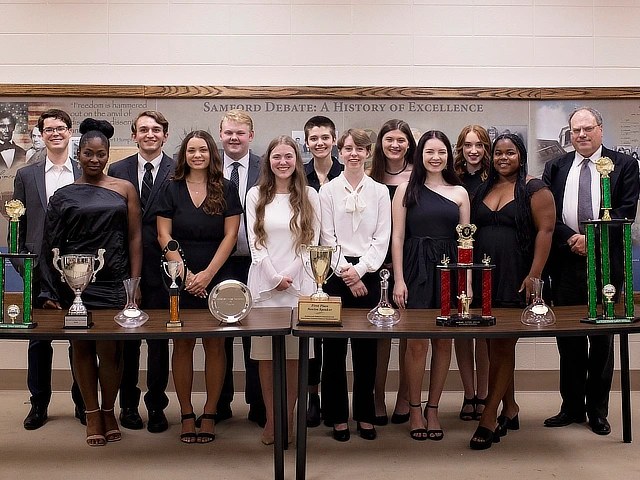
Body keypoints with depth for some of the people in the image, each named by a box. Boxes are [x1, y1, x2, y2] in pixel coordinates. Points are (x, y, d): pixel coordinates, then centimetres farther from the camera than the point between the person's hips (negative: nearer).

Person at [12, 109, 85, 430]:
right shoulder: (26, 175, 8)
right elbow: (18, 224, 8)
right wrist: (21, 264, -1)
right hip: (40, 269, 1)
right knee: (39, 339, 8)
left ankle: (83, 402, 19)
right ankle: (39, 403, 21)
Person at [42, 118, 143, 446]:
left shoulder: (124, 189, 6)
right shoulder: (63, 195, 7)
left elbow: (134, 237, 3)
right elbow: (52, 245, 6)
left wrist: (134, 283, -3)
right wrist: (50, 291, 1)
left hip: (114, 283, -1)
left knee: (110, 350, -1)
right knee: (82, 348, 5)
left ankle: (109, 411, 17)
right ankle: (92, 413, 18)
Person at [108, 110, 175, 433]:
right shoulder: (117, 170, 8)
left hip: (161, 266, -2)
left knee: (159, 338, 6)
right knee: (126, 337, 10)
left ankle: (156, 405, 18)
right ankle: (128, 403, 23)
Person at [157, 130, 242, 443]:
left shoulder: (226, 189, 4)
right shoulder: (172, 189, 5)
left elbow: (230, 235, 0)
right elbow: (164, 235, 2)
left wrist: (208, 273, -9)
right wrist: (185, 273, -8)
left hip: (216, 278, 0)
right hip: (180, 279, 1)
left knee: (215, 345, 1)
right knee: (182, 345, 3)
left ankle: (209, 415, 10)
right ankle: (186, 415, 12)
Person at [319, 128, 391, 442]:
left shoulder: (380, 192, 7)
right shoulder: (328, 191, 4)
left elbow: (382, 239, 2)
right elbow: (327, 238, 0)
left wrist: (359, 270, -10)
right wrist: (345, 272, -9)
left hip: (367, 273, 1)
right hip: (335, 273, -1)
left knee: (366, 348, 5)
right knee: (334, 347, 2)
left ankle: (365, 415, 17)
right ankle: (338, 417, 12)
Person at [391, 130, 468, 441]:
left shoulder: (459, 192, 9)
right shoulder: (406, 190, 4)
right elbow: (398, 237, 1)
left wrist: (468, 282, 2)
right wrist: (399, 280, -7)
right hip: (416, 268, -2)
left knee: (443, 342, 5)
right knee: (417, 342, -3)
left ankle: (433, 408, 18)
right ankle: (414, 409, 12)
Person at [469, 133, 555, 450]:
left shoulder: (534, 189, -1)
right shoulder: (482, 190, 15)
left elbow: (545, 230, -8)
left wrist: (534, 276, -16)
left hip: (515, 278, -5)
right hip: (484, 278, 5)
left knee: (501, 346, -5)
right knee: (498, 346, 11)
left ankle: (489, 418, -1)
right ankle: (510, 410, 24)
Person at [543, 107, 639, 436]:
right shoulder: (555, 168, 11)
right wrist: (571, 239, -11)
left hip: (606, 262, -2)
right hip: (566, 263, 2)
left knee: (603, 339, 6)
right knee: (568, 339, 7)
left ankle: (598, 410, 17)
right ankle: (572, 406, 18)